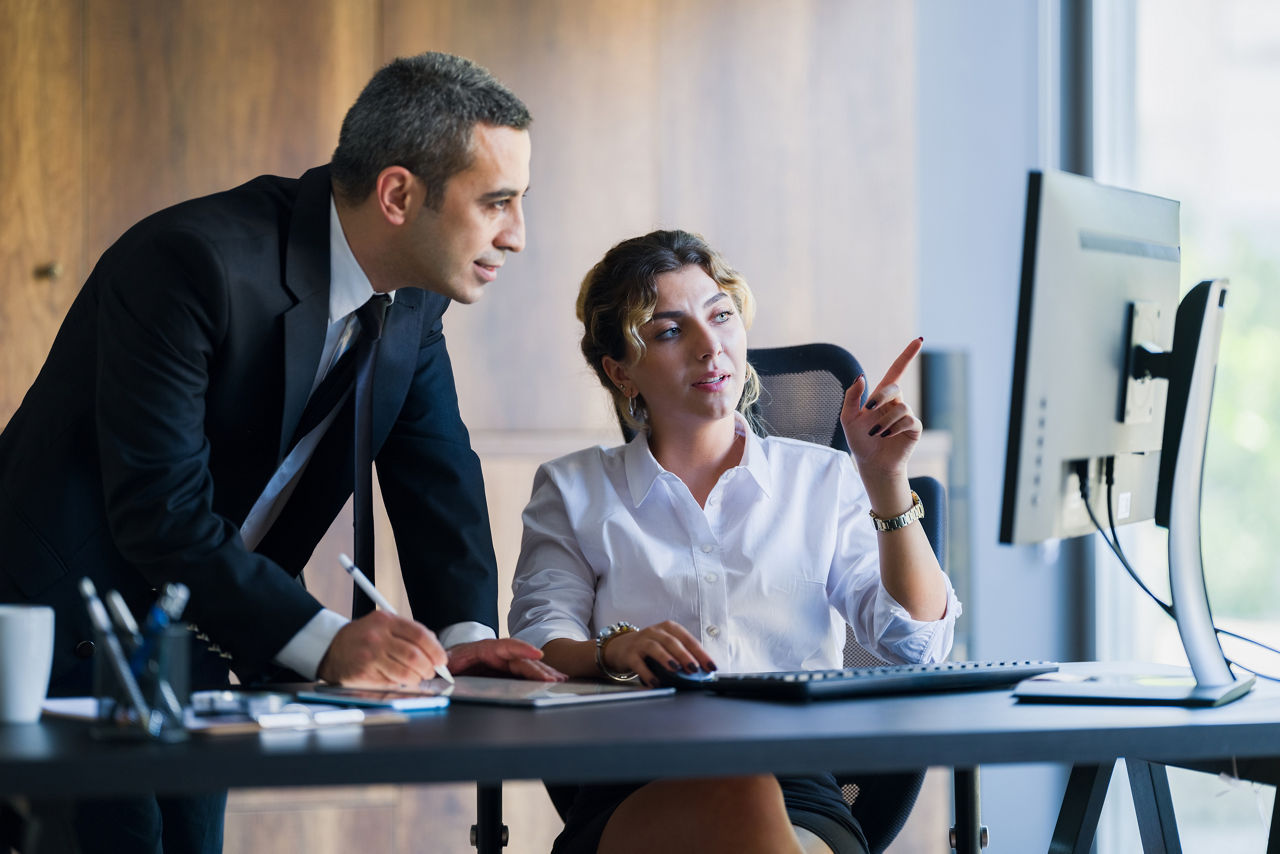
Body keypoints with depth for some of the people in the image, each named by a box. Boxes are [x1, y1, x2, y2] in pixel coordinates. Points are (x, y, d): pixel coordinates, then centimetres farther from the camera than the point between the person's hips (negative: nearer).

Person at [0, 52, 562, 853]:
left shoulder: (413, 296, 0)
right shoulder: (190, 262, -26)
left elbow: (437, 471, 6)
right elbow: (159, 509, -28)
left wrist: (465, 631, -11)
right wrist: (323, 641, -32)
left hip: (190, 647, 8)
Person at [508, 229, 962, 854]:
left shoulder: (822, 481, 23)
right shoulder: (574, 492, 21)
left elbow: (919, 643, 11)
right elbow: (538, 645, 7)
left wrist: (885, 479, 0)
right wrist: (613, 649, -16)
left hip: (805, 799, 1)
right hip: (631, 798, 0)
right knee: (739, 792, -37)